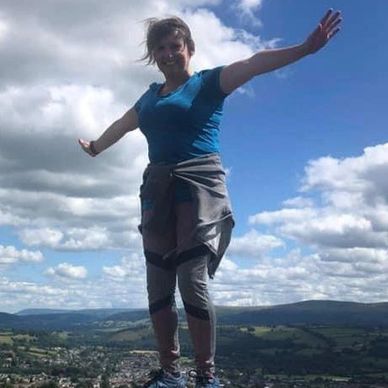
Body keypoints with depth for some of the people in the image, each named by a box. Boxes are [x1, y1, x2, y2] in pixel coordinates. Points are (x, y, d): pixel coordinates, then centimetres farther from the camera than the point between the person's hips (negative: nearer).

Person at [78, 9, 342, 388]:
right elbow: (122, 124, 40)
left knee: (193, 281, -14)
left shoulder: (208, 82, 5)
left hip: (199, 185, -6)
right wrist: (95, 147, 57)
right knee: (158, 286, 1)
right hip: (158, 189, 6)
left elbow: (254, 63, -11)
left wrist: (305, 47, -25)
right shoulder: (150, 96, 22)